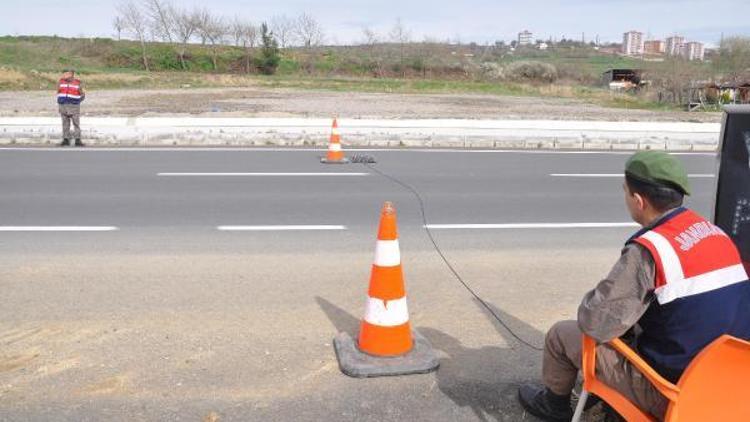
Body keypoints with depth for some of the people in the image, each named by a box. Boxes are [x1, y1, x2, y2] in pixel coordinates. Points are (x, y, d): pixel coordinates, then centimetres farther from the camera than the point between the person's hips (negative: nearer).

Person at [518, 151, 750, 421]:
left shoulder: (649, 249, -24)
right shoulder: (717, 234, 1)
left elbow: (595, 324, -25)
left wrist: (591, 302, -3)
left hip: (671, 392, -7)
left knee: (561, 334, 10)